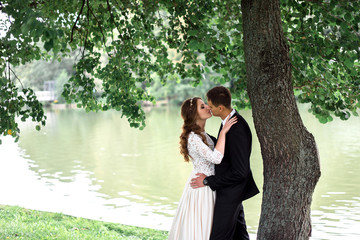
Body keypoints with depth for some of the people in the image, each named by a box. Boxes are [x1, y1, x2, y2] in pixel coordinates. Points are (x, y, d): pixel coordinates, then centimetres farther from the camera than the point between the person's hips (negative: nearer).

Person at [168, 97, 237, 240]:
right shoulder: (193, 138, -22)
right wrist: (223, 132, -28)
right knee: (197, 226, 1)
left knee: (203, 226, 17)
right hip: (201, 185, -9)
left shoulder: (203, 134, 9)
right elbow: (216, 158, -31)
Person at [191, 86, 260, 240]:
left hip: (230, 194, -10)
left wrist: (208, 181, -20)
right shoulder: (229, 121, 2)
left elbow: (240, 172, -27)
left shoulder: (237, 129, -28)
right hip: (231, 190, 10)